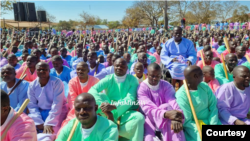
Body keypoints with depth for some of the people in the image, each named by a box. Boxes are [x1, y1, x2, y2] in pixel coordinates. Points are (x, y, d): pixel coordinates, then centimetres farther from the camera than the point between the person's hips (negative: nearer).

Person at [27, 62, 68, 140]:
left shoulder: (57, 82, -15)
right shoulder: (32, 85, -2)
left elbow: (57, 105, -20)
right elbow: (32, 105, -5)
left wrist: (49, 123, -27)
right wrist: (39, 122, -17)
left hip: (56, 113, -5)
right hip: (39, 113, 5)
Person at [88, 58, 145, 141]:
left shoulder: (132, 80, -2)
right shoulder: (108, 79, -3)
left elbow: (130, 99, -14)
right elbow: (92, 91, -19)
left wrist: (113, 106, -32)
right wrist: (106, 110, -33)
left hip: (126, 113, 0)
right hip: (110, 112, 1)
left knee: (139, 117, -31)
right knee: (100, 96, -25)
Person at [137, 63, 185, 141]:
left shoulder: (167, 85, -2)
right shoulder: (142, 88, -10)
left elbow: (172, 102, -20)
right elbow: (147, 108, -24)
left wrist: (176, 118, -42)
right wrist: (166, 114, -43)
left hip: (166, 120, 3)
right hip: (150, 118, -3)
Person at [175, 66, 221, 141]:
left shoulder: (204, 86, -2)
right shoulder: (181, 95, -18)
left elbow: (213, 105, -3)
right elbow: (187, 122, -15)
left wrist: (213, 124, -15)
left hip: (209, 121, 5)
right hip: (194, 126, -5)